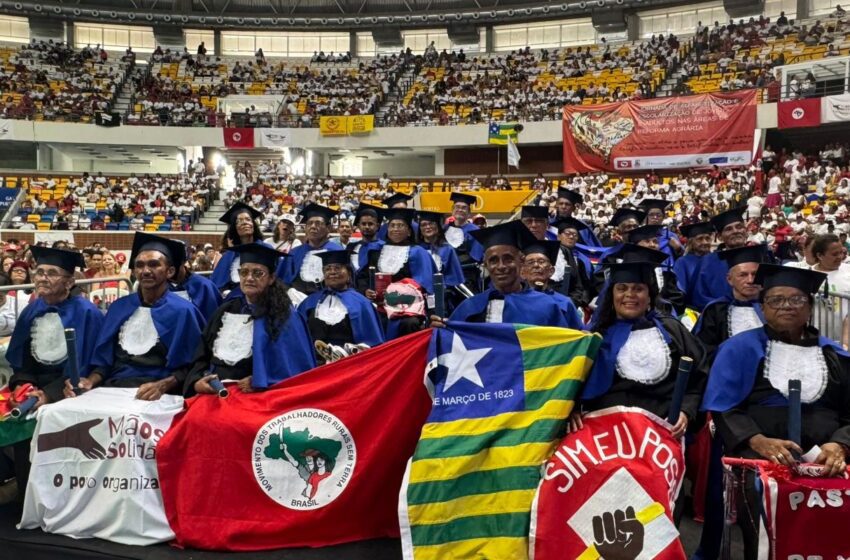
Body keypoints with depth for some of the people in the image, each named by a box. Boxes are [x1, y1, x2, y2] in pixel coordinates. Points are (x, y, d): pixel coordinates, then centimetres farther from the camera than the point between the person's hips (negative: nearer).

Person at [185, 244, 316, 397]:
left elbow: (296, 369, -3)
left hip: (257, 399, -4)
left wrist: (260, 382, -13)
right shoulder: (225, 311, 16)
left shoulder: (284, 317, 1)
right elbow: (201, 357, 16)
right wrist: (196, 382, -2)